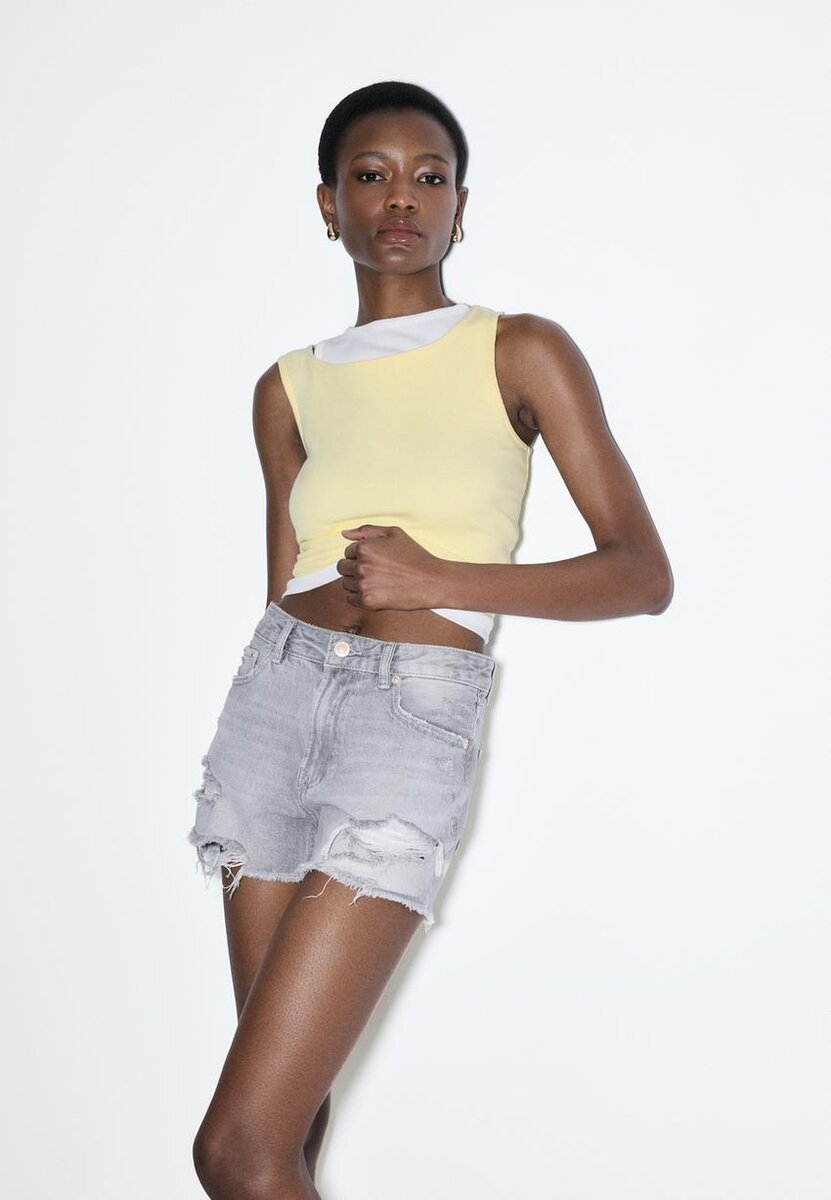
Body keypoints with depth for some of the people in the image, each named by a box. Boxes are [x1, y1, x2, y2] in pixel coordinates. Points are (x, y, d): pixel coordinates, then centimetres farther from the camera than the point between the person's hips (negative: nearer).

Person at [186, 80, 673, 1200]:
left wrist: (438, 578, -11)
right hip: (276, 690, 5)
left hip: (416, 713, -4)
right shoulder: (289, 389, 13)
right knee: (289, 1099, 10)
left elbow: (644, 574, -2)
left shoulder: (522, 352, 2)